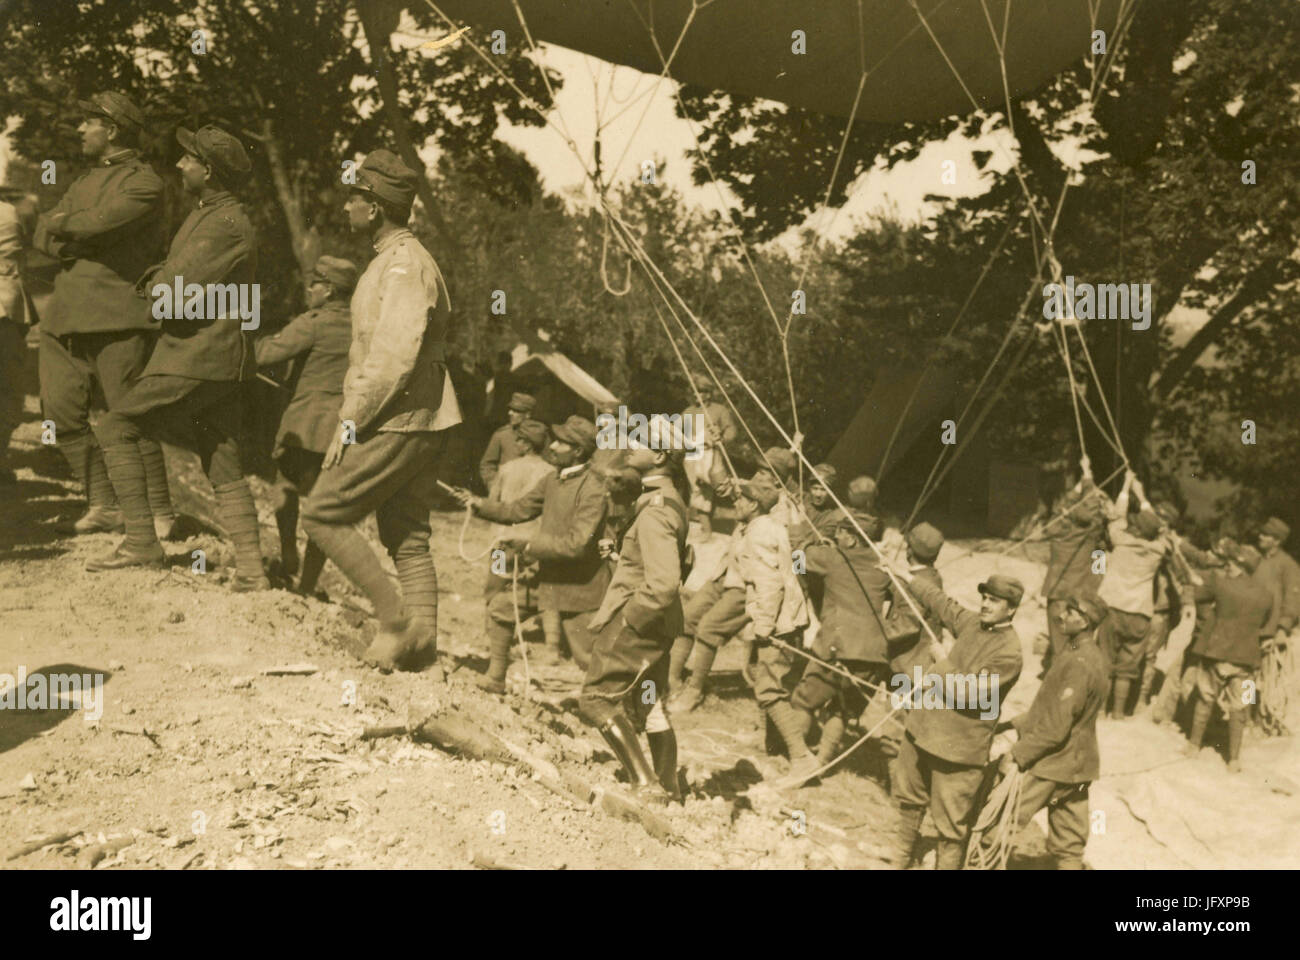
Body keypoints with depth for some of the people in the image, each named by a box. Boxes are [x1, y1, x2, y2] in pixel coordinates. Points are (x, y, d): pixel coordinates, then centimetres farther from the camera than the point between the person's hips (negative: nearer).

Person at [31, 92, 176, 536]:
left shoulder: (143, 183, -4)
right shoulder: (85, 180, 22)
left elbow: (97, 222, -19)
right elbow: (42, 235, 14)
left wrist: (62, 224, 1)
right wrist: (68, 243, -8)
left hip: (118, 318, -8)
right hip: (66, 318, 8)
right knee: (61, 415, 5)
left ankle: (159, 514, 5)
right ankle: (104, 506, 16)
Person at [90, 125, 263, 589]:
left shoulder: (225, 225, -16)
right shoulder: (207, 215, 17)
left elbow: (174, 296, -20)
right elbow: (171, 271, 23)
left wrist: (157, 286, 1)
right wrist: (159, 280, 2)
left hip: (197, 358, -10)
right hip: (215, 358, 10)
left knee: (117, 426, 0)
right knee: (225, 470, 7)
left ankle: (141, 541, 1)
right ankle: (251, 569, 5)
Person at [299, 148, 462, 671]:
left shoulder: (405, 266, -16)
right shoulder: (395, 260, 18)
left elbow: (394, 358, -25)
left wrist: (351, 421, -19)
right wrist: (353, 415, 20)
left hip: (397, 421, -10)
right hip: (413, 421, 10)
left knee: (322, 514, -3)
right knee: (406, 535, 11)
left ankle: (395, 615, -1)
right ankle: (420, 635, 15)